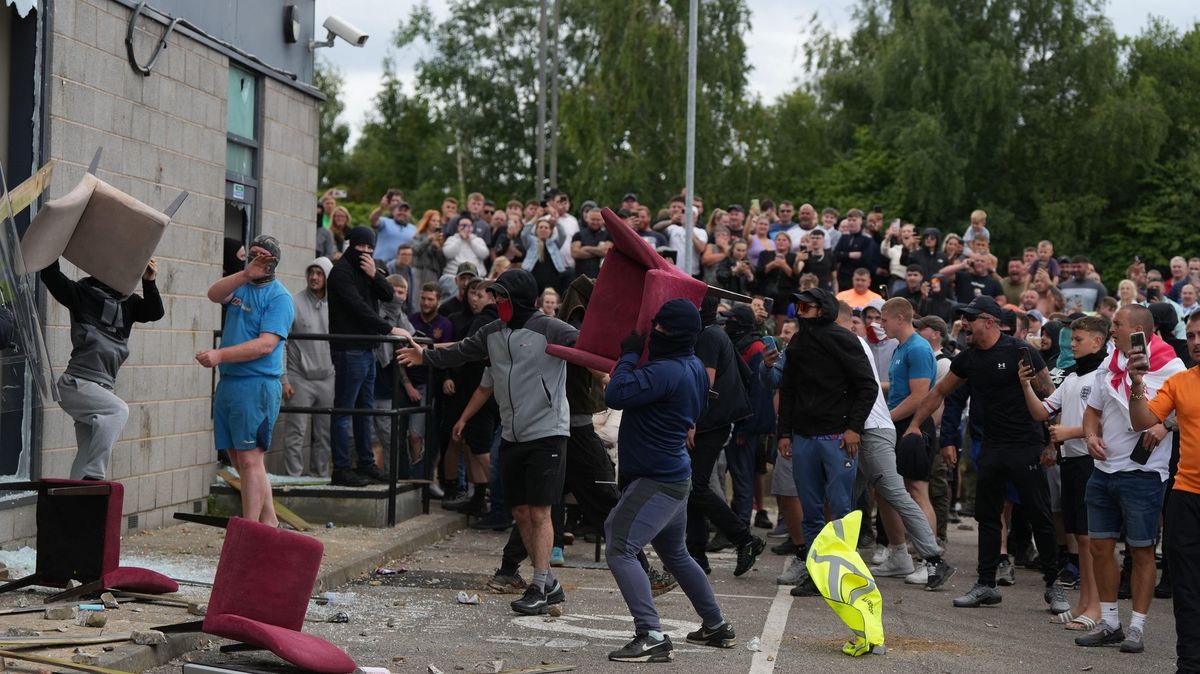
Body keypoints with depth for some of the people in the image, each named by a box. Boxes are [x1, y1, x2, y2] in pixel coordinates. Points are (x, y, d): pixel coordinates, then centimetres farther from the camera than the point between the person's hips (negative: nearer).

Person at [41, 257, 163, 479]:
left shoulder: (128, 302, 15)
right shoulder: (83, 293, -1)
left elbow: (154, 313, 2)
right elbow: (50, 275, -12)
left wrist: (149, 282, -11)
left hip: (102, 389, 7)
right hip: (76, 383, -7)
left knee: (87, 456, 4)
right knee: (119, 410, -29)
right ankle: (94, 477, -29)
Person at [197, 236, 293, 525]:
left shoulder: (279, 297, -5)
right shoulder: (240, 286, 14)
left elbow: (266, 344, -16)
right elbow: (214, 294, -8)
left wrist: (220, 355, -23)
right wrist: (245, 274, -23)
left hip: (257, 385, -7)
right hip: (228, 382, 7)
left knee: (249, 458, -10)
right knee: (238, 459, 11)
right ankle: (269, 520, 21)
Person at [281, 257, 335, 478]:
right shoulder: (293, 302, -5)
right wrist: (283, 379, -10)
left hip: (328, 379, 4)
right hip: (301, 378, -4)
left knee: (324, 434, 8)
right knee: (296, 433, -5)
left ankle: (320, 476, 17)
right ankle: (294, 477, 1)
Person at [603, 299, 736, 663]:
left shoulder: (665, 371, -24)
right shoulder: (695, 367, 7)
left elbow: (616, 395, -31)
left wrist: (629, 355, -15)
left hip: (656, 480, -10)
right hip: (674, 475, 10)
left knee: (620, 549, -14)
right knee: (674, 554, 25)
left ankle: (652, 637, -21)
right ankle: (716, 626, 36)